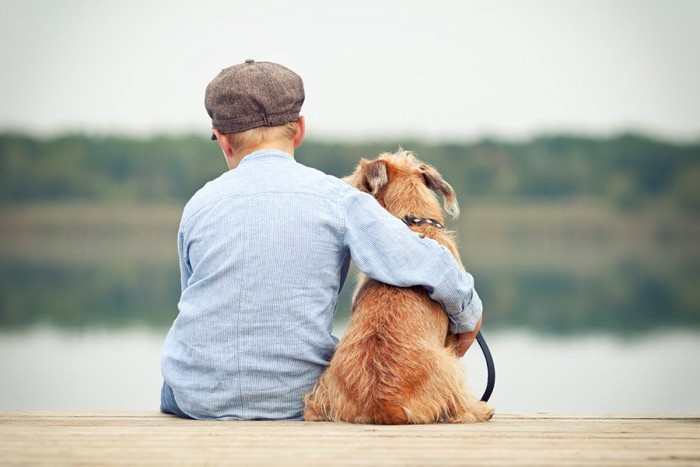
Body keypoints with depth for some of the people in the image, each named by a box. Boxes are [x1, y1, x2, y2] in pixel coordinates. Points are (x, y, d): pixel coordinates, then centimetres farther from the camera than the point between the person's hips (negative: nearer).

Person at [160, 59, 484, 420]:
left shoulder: (199, 205, 1)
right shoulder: (337, 198, -7)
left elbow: (204, 305, 11)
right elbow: (427, 268, -15)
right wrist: (467, 318, 6)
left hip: (196, 398, 1)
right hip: (293, 403, -1)